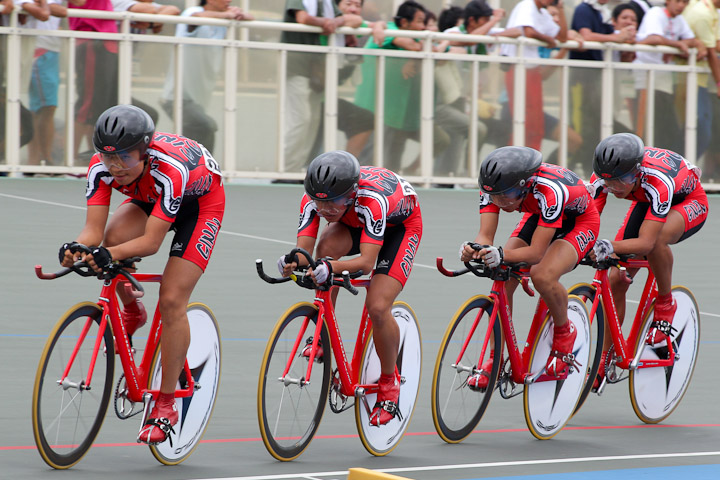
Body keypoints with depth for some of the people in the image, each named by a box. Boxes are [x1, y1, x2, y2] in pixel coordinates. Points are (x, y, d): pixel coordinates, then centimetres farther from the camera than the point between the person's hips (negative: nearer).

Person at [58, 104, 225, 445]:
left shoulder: (169, 169, -41)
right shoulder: (102, 166, -27)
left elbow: (152, 241, -41)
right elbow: (94, 231, -29)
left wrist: (109, 254, -57)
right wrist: (76, 248, -51)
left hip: (200, 201, -5)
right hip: (151, 199, 5)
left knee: (172, 301, -16)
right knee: (114, 239, -27)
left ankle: (165, 405, -6)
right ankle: (133, 312, 5)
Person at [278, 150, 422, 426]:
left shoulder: (371, 198, -43)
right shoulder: (315, 198, -29)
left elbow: (367, 261, -48)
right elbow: (304, 250, -31)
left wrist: (332, 267, -66)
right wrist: (292, 262, -54)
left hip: (401, 224, -5)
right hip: (354, 223, 5)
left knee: (377, 307, -21)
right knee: (327, 246, -30)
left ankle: (389, 384, 3)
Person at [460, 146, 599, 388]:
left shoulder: (549, 190, -41)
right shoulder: (495, 187, -26)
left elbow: (536, 252, -40)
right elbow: (485, 236, -25)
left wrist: (502, 254, -57)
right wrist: (473, 250, -48)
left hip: (579, 221, -6)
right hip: (538, 217, 6)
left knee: (543, 276, -32)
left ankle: (565, 333, -2)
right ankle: (494, 361, -2)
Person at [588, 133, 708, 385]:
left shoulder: (657, 180, -42)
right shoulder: (604, 176, -28)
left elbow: (646, 242, -48)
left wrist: (611, 246, -64)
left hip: (689, 203, -5)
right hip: (647, 202, 5)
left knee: (656, 239, -39)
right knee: (617, 280, -8)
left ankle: (666, 304, -13)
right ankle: (604, 361, 5)